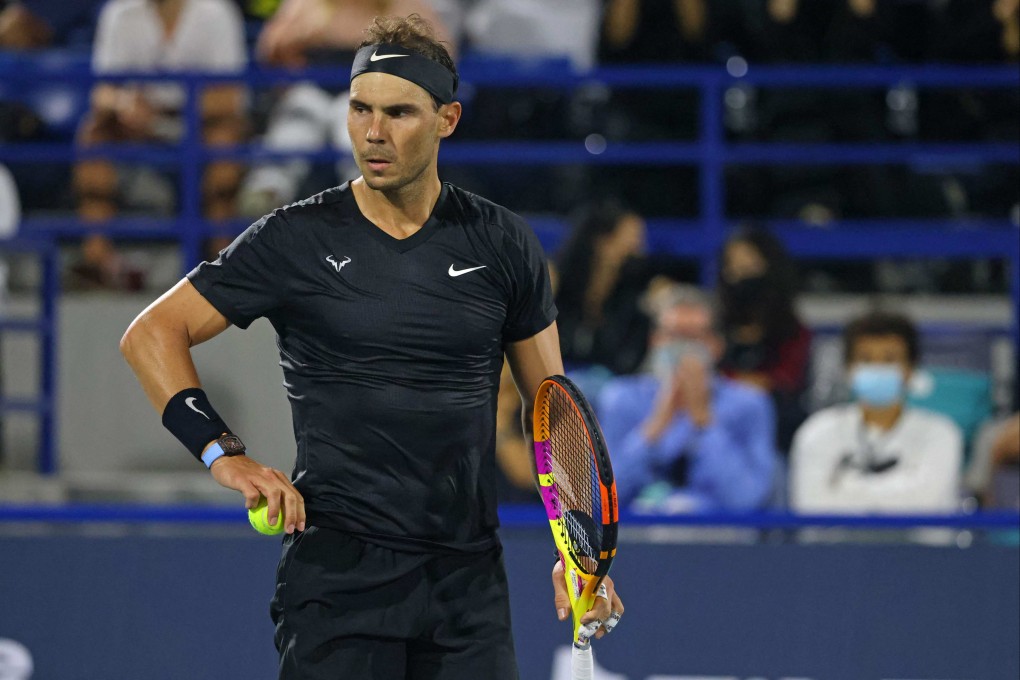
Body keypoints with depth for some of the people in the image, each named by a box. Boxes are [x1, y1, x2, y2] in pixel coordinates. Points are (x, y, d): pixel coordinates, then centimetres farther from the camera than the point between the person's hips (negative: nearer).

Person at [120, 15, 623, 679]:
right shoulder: (298, 239, -1)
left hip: (470, 581, 3)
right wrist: (223, 453, -10)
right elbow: (151, 333, 1)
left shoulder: (502, 244, 6)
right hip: (339, 569, -2)